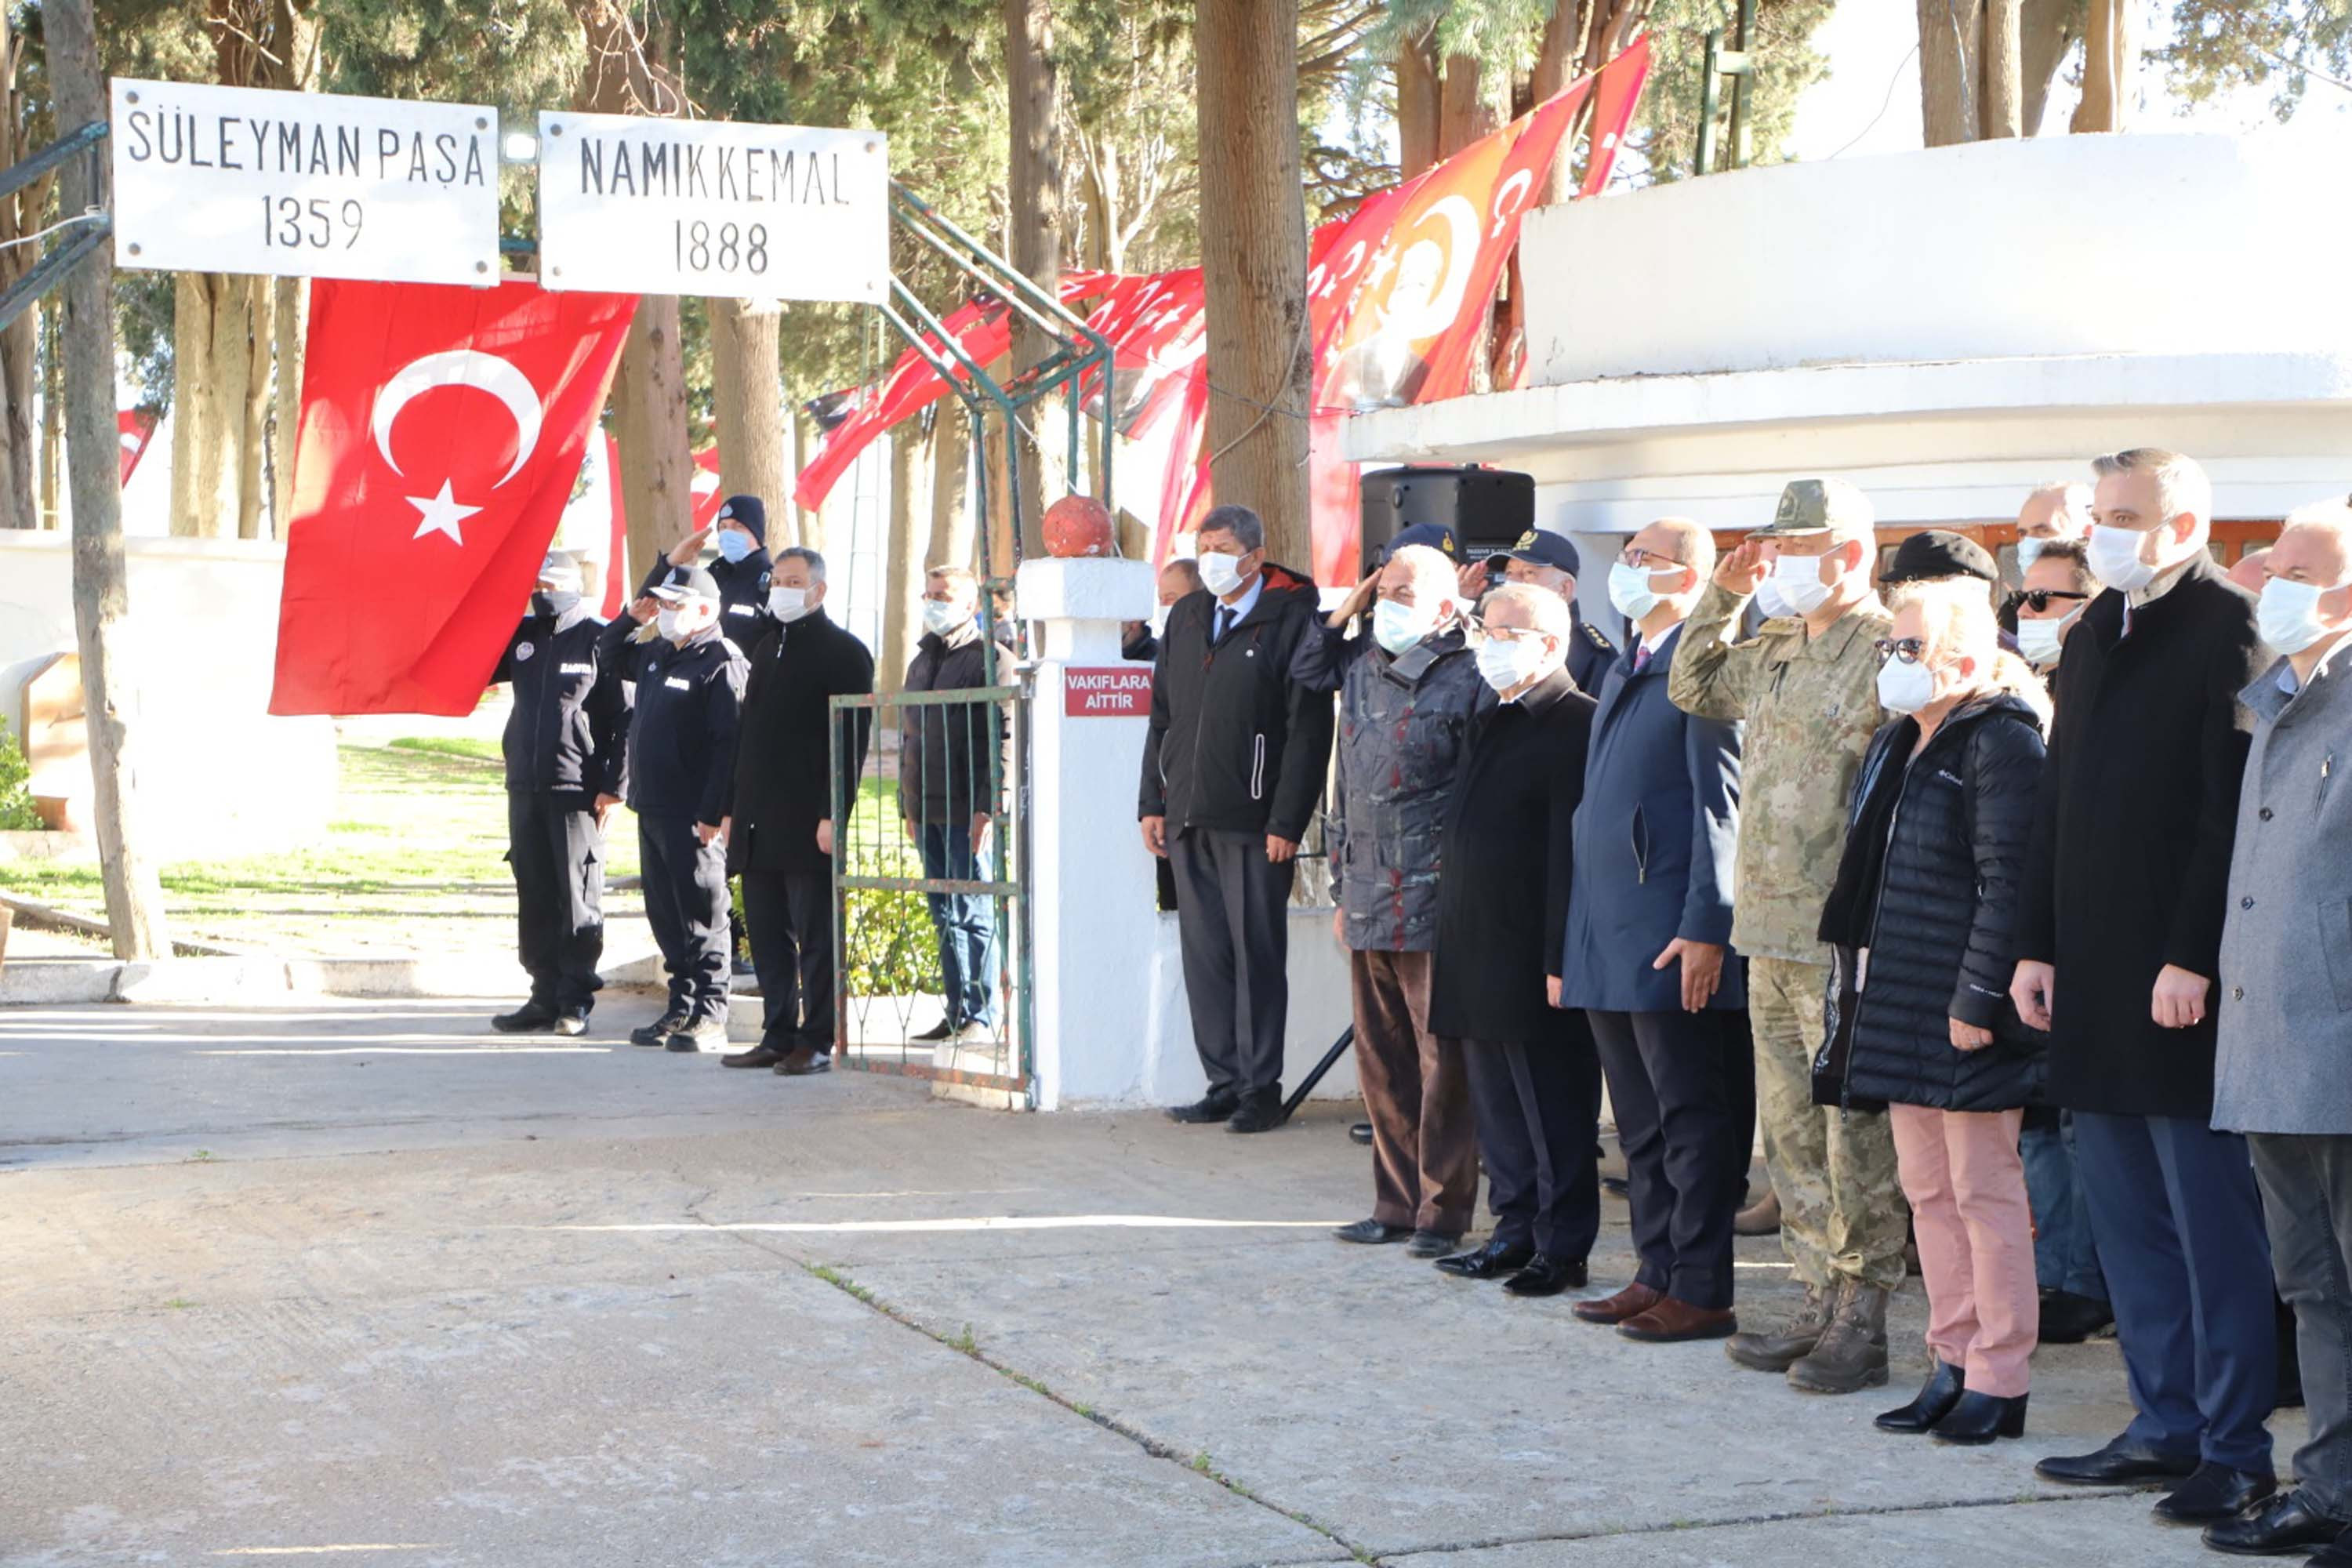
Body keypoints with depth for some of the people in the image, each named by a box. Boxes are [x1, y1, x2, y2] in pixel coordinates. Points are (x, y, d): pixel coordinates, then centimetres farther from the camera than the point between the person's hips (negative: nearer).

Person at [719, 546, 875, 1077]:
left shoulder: (844, 652, -4)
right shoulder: (767, 648, 18)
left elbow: (852, 739, -10)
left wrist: (833, 815, -17)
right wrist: (733, 809, 15)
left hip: (809, 823, -7)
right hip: (759, 824, 7)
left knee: (815, 935, -3)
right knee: (768, 934, 9)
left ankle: (816, 1042, 2)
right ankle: (778, 1037, 16)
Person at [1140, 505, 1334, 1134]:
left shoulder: (1290, 621, -5)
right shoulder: (1186, 617, 15)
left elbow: (1309, 729, -9)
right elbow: (1162, 716, 18)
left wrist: (1287, 822, -14)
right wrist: (1153, 802, 11)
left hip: (1252, 822, -6)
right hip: (1188, 820, 6)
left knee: (1257, 957, -1)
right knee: (1204, 956, 6)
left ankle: (1261, 1090, 5)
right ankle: (1224, 1083, 13)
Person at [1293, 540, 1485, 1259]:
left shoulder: (1466, 681, -7)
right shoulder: (1360, 672, 13)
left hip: (1433, 905, -7)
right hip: (1369, 904, 7)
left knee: (1442, 1060, -2)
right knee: (1381, 1059, 11)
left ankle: (1442, 1210, 5)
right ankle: (1397, 1204, 19)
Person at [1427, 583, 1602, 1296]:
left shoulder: (1575, 724, -13)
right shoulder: (1490, 722, 16)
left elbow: (1572, 853, -18)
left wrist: (1560, 959, -20)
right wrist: (1452, 943, 17)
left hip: (1533, 963, -9)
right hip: (1477, 959, 9)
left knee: (1554, 1114, 0)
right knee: (1497, 1107, 15)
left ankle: (1562, 1249, 8)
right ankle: (1515, 1231, 24)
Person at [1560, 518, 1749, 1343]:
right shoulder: (1624, 672, 18)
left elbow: (1721, 807, -16)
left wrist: (1705, 928, -21)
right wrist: (1579, 934, 19)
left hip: (1672, 936, -9)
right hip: (1608, 936, 9)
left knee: (1692, 1121, -3)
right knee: (1641, 1122, 13)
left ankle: (1701, 1292, 1)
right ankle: (1657, 1274, 20)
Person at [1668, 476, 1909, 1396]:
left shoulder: (1886, 652, -12)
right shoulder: (1774, 650, 15)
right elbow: (1692, 689, 31)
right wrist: (1723, 595, 18)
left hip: (1843, 940, -9)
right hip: (1769, 935, 9)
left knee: (1854, 1138, -2)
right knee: (1789, 1131, 14)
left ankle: (1861, 1327, 4)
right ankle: (1820, 1305, 23)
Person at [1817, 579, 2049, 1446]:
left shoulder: (2000, 741, -12)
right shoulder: (1896, 743, 15)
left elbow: (2007, 884, -18)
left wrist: (1978, 999, -20)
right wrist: (1861, 985, 16)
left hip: (1967, 1015, -9)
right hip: (1902, 1008, 9)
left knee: (1983, 1188, -3)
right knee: (1927, 1187, 11)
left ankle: (1999, 1380, 4)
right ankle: (1953, 1359, 19)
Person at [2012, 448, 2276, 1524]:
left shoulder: (2228, 630, -9)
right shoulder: (2095, 636, 16)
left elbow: (2233, 812, -16)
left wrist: (2193, 958, -20)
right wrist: (2038, 944, 13)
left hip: (2183, 983, -8)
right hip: (2097, 984, 8)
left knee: (2212, 1222, -2)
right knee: (2128, 1220, 11)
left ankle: (2235, 1450, 4)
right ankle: (2167, 1425, 20)